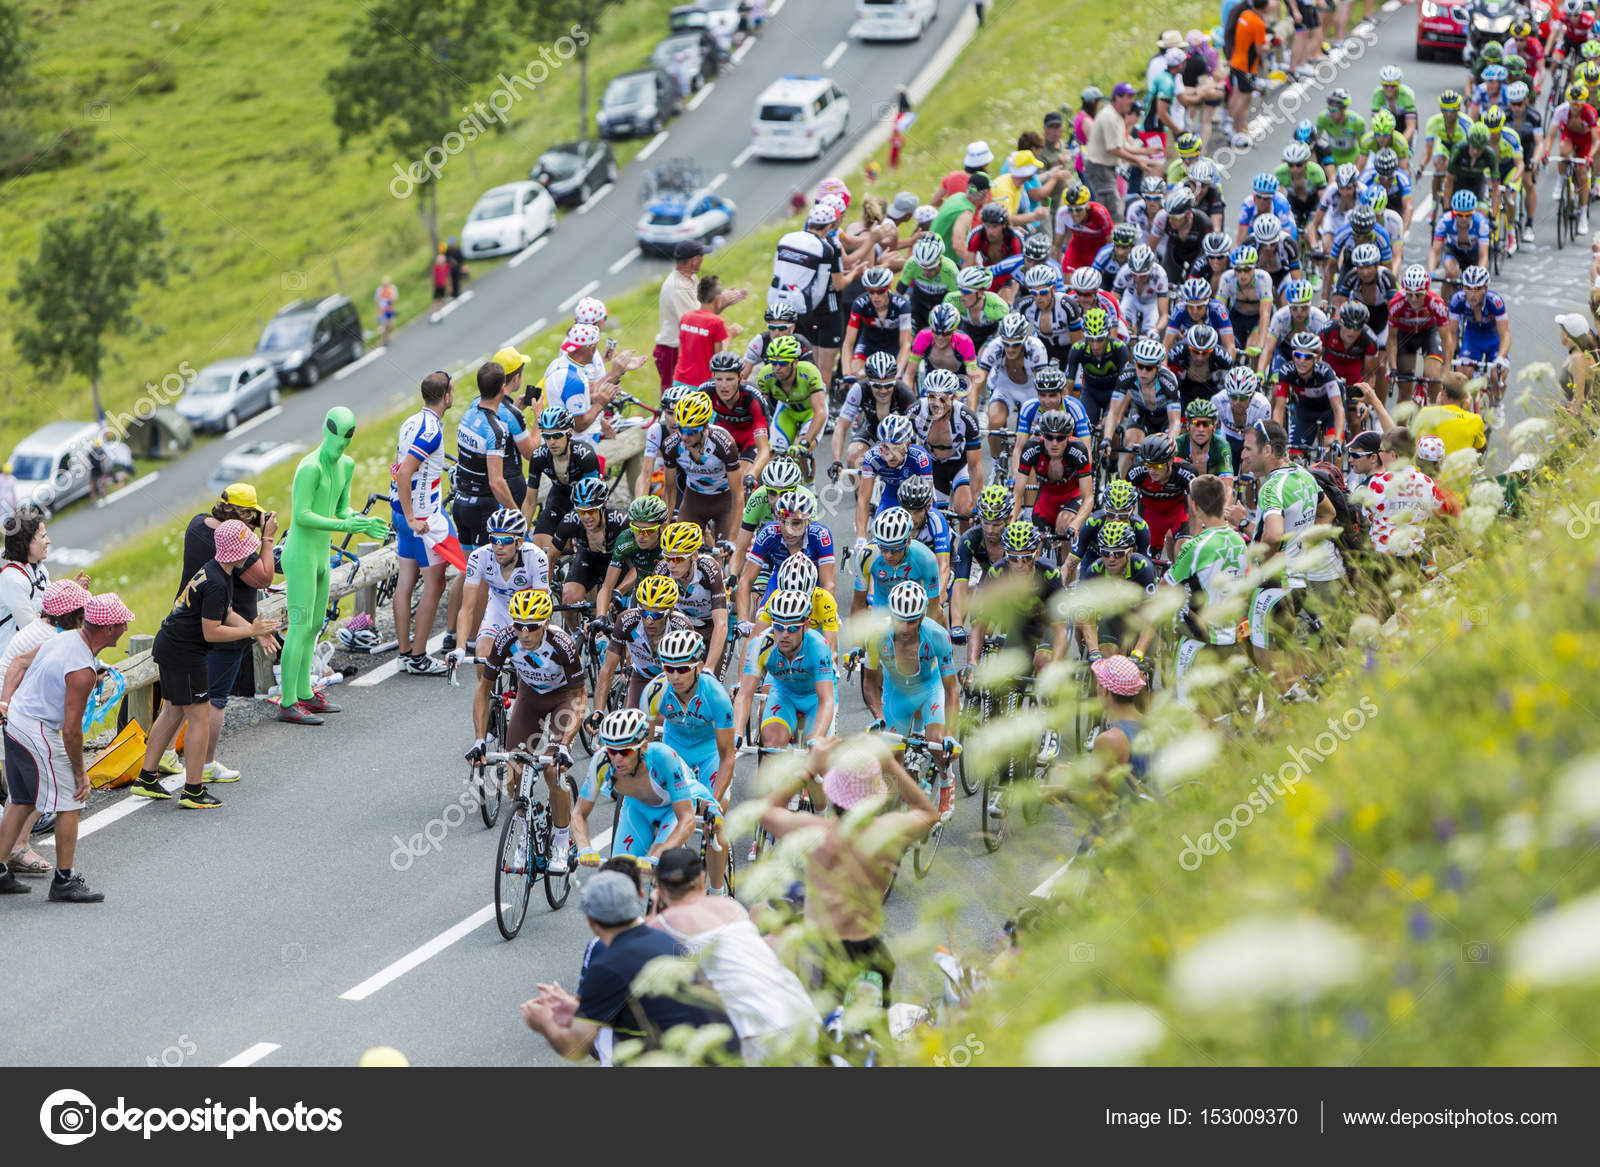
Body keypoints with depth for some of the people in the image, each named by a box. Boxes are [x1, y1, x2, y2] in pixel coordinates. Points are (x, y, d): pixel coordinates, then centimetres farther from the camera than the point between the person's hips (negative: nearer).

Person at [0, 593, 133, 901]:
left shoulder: (64, 639, 4)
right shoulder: (82, 671, -24)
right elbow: (71, 730, -21)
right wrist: (80, 771, -10)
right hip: (38, 732, -10)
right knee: (70, 804, -1)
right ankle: (64, 881, 4)